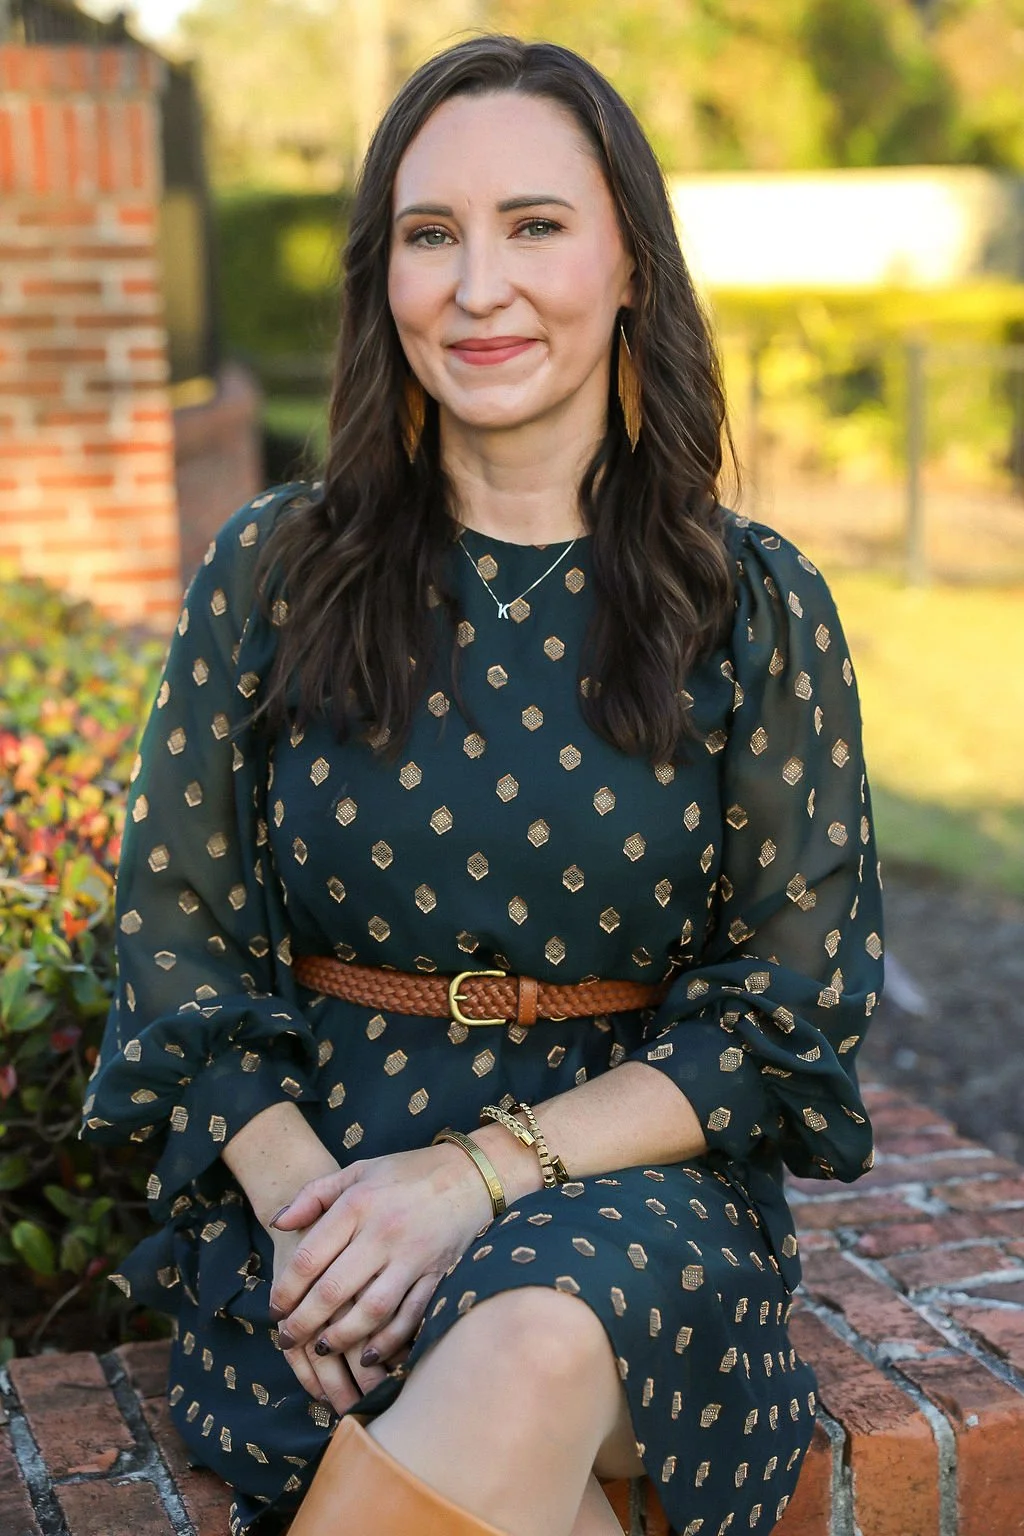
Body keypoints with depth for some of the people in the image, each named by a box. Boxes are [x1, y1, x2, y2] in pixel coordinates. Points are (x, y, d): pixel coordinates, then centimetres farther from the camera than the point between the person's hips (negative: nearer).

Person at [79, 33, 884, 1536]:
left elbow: (792, 1008, -1)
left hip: (629, 1177, 0)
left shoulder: (756, 607, 1)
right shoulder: (274, 570, 4)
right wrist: (299, 1193, -14)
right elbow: (177, 937, 5)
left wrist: (482, 1170, -14)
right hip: (306, 1169, 1)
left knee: (536, 1349, -36)